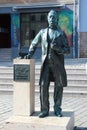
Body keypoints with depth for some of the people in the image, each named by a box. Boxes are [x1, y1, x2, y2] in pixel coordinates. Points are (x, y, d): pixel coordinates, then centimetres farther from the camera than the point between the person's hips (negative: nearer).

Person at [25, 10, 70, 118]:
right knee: (43, 86, -7)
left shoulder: (61, 34, 5)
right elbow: (34, 44, 22)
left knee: (59, 87, 3)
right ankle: (44, 110, 2)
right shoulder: (42, 32, 11)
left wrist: (57, 48, -17)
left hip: (58, 64, -1)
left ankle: (57, 109, 17)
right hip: (46, 63, 1)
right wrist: (30, 54, 6)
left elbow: (67, 50, 1)